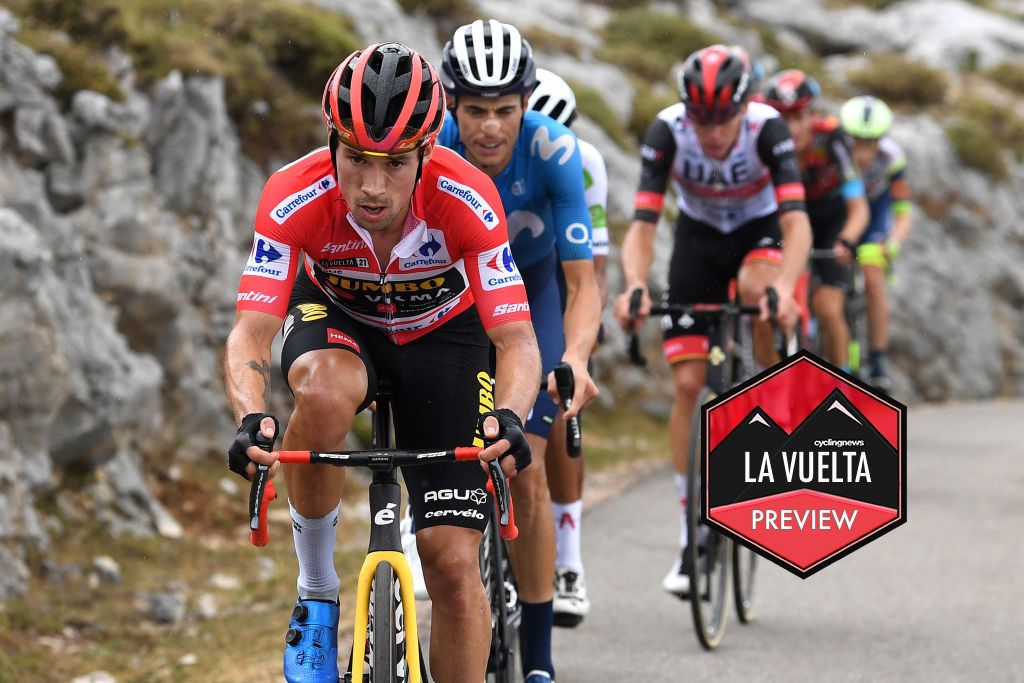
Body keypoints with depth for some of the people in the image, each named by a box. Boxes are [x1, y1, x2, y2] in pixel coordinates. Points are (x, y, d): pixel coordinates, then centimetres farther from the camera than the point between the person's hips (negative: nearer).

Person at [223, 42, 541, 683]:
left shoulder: (467, 200, -33)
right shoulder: (295, 197, -32)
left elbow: (517, 340, -33)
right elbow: (253, 331, -36)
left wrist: (509, 416, -54)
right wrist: (253, 418, -56)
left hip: (440, 333, 0)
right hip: (335, 316, 0)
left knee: (454, 561, -10)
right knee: (326, 389, -38)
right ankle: (317, 593, -18)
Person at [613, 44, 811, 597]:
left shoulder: (767, 128, -31)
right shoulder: (667, 132, -28)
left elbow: (797, 222, -39)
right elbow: (642, 225, -32)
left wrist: (785, 286, -58)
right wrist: (634, 286, -52)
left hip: (760, 232, -2)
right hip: (698, 237, 2)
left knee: (756, 288, -39)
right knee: (687, 384, -7)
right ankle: (692, 536, 1)